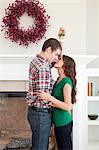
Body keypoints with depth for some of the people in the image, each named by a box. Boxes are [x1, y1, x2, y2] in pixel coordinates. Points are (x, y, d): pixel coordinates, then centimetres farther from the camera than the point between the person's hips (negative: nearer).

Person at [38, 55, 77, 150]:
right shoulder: (59, 80, 9)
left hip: (64, 122, -9)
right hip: (58, 122, 9)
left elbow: (68, 107, -22)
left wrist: (50, 98, -25)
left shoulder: (66, 81, -17)